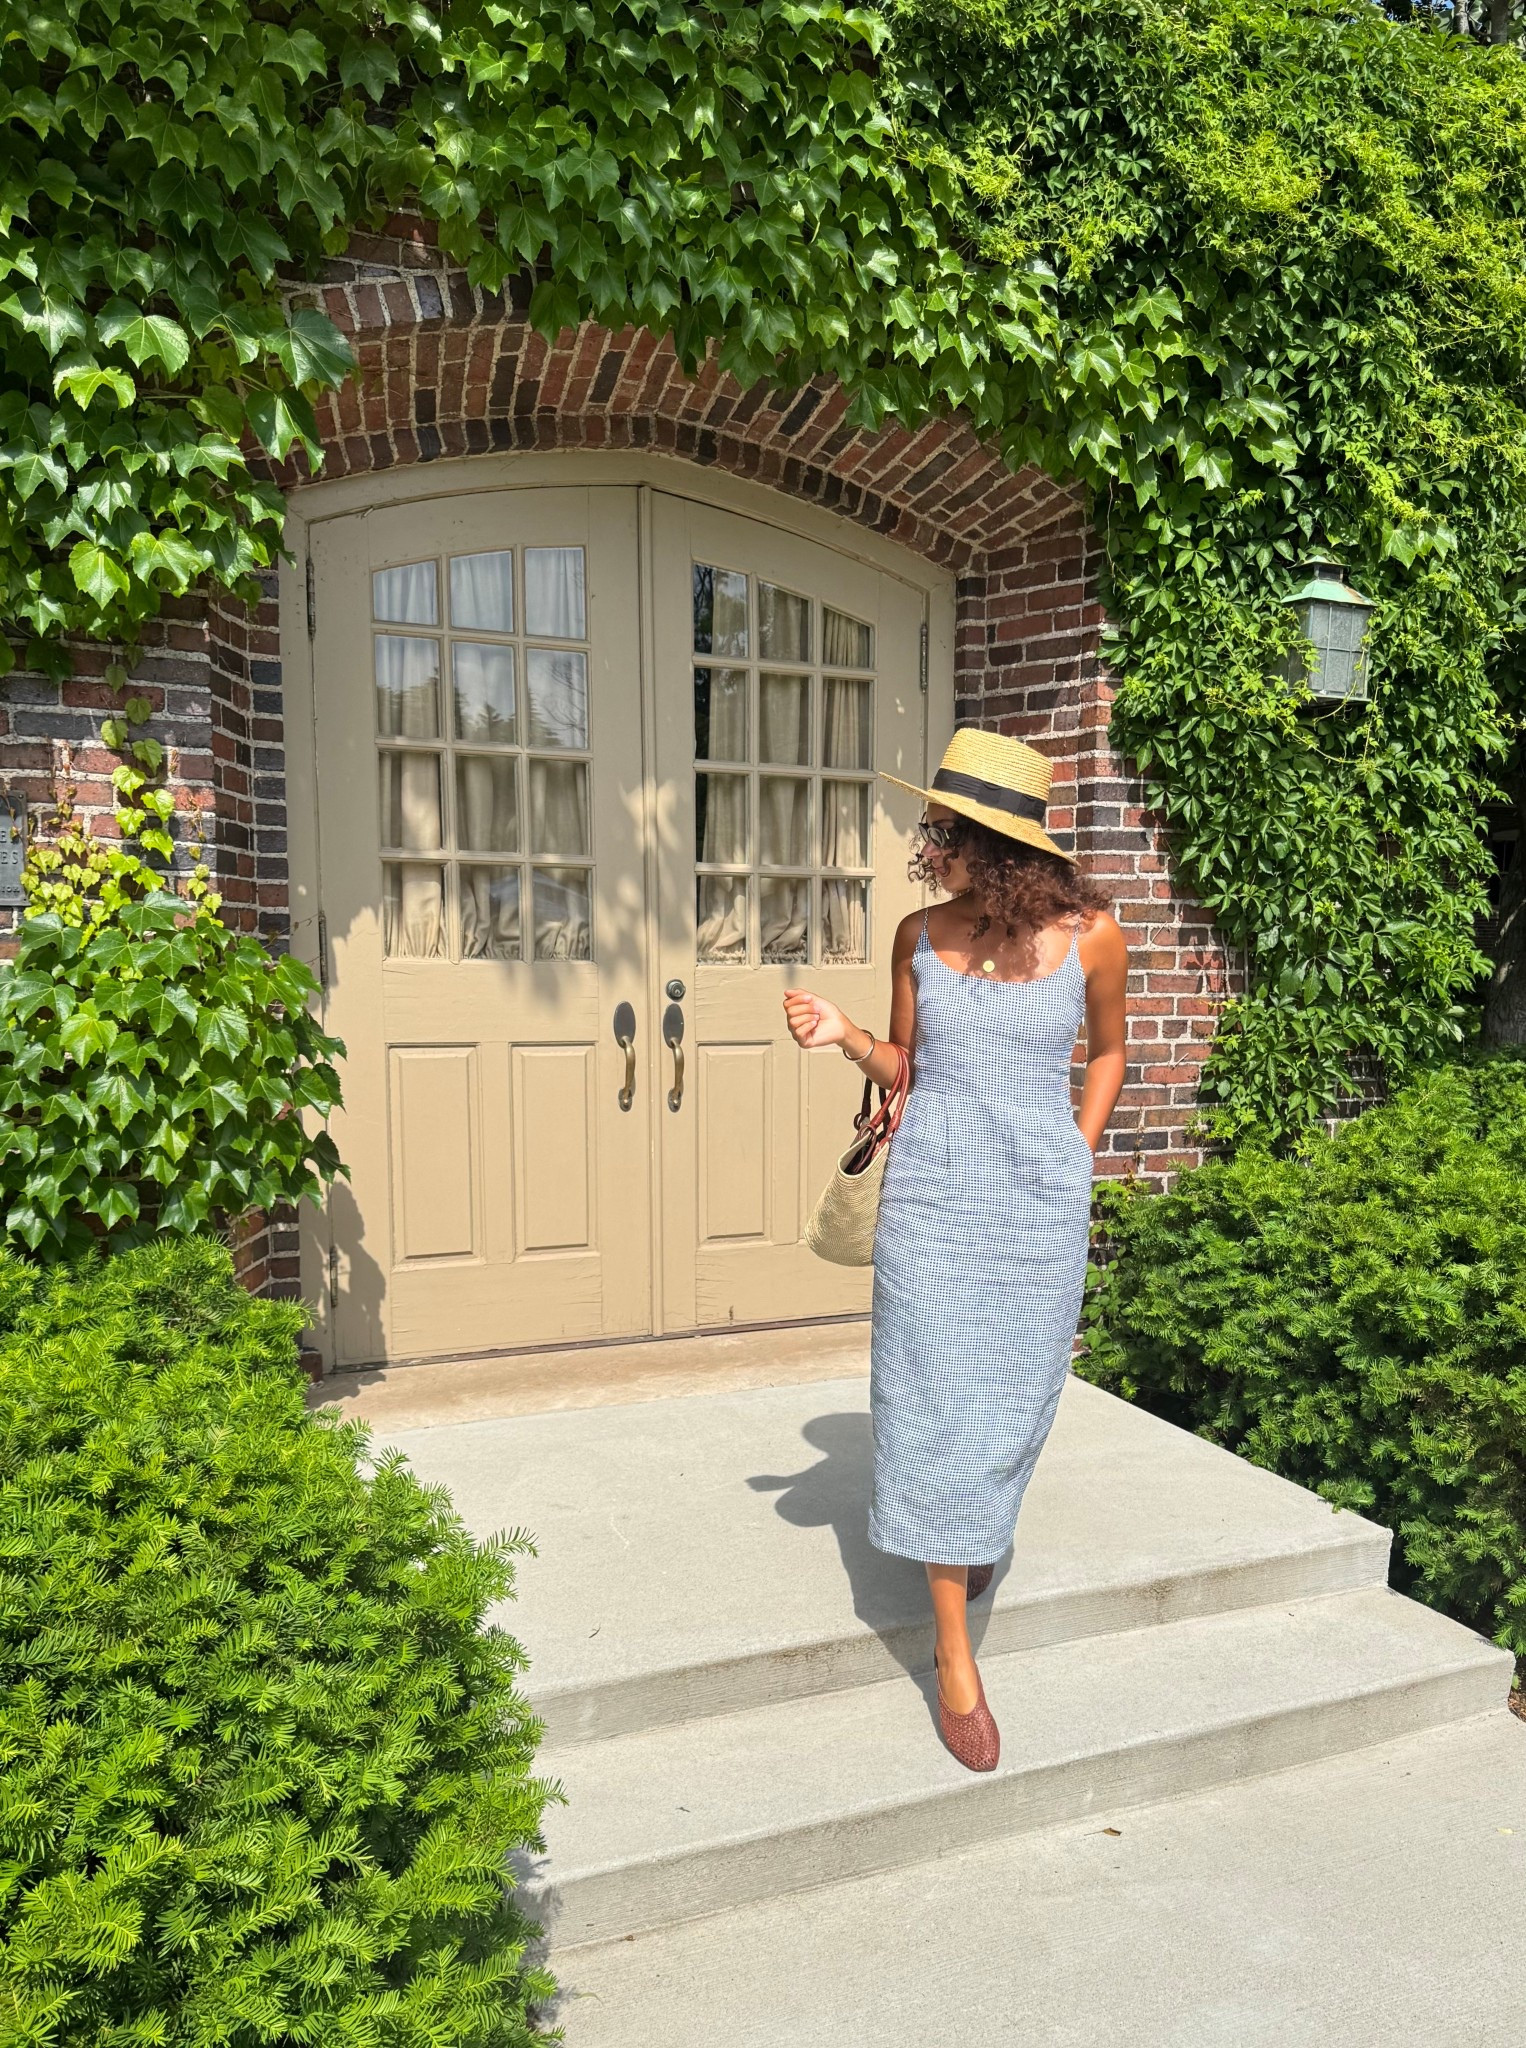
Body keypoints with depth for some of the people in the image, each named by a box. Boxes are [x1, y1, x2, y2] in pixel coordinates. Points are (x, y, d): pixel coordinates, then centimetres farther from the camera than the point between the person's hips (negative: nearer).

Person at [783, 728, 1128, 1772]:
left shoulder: (1091, 936, -5)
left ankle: (973, 1527, 48)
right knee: (938, 1402, 1)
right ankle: (956, 1657, 15)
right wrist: (843, 1034, -9)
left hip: (1041, 1206, 0)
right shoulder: (920, 935, -1)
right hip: (933, 1197, 1)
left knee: (1016, 1398, 11)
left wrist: (1078, 1157, 7)